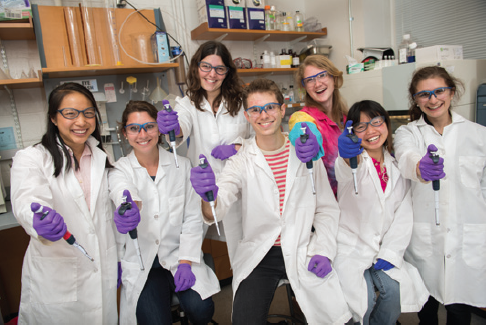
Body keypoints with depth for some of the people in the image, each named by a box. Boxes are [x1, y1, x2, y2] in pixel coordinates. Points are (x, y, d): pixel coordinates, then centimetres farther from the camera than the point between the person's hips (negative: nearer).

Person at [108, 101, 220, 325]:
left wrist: (185, 262, -9)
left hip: (178, 255, 1)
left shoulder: (181, 166, 0)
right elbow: (122, 192, -28)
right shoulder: (119, 171, -2)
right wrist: (127, 209, -52)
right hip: (141, 263, 0)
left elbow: (192, 218, -1)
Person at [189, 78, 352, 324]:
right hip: (257, 257, -1)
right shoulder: (241, 160, -3)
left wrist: (322, 251, -6)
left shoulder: (305, 152, 1)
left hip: (302, 253, 2)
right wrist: (208, 196, -40)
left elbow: (327, 209, 5)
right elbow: (217, 210, -18)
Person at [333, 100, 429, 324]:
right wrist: (347, 155, -59)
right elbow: (345, 175, -35)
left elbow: (404, 213, 4)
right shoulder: (354, 160, -8)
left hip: (381, 247, 4)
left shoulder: (397, 165, 6)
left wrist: (391, 253, -6)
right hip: (350, 245, -3)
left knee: (394, 290, -16)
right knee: (363, 298, -19)